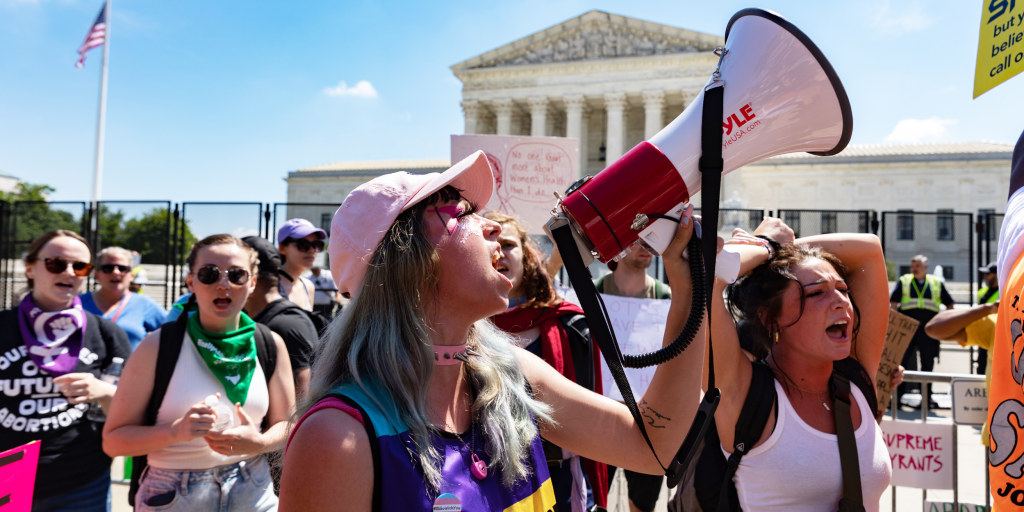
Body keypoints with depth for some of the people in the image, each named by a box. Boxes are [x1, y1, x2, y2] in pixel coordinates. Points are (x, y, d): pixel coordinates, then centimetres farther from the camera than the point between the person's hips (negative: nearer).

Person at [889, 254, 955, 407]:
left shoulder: (937, 283, 10)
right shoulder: (903, 281, 7)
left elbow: (950, 304, 17)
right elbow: (893, 303, 4)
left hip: (928, 330, 1)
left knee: (928, 363, 8)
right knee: (902, 362, -2)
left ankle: (926, 397, 19)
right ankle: (898, 396, 3)